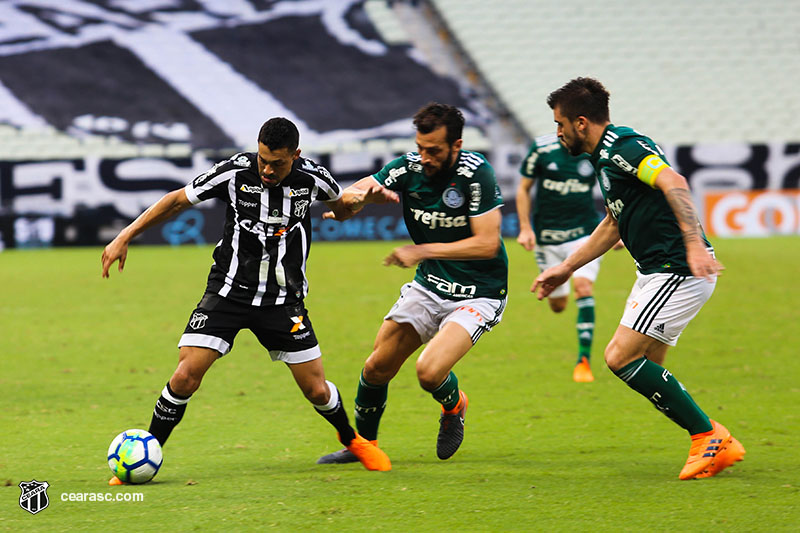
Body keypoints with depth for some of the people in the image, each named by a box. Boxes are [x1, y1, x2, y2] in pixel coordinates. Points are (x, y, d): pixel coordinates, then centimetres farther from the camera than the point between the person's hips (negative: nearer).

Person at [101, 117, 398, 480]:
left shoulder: (312, 178, -9)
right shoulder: (235, 172, -14)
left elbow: (341, 206, 15)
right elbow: (177, 201, -3)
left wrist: (364, 198, -8)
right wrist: (125, 237, -6)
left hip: (283, 300, 1)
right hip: (228, 293, -1)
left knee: (317, 390, 3)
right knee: (185, 377, -15)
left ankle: (352, 439, 35)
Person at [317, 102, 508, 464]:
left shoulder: (476, 173, -22)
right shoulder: (410, 168, -9)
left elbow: (487, 244, -23)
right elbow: (357, 191, -12)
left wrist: (424, 250, -24)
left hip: (479, 293, -5)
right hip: (429, 284, 5)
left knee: (429, 371, -22)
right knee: (378, 367, 4)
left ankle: (454, 406, 13)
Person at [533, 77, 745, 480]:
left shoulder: (623, 147, -15)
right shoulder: (607, 155, 18)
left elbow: (673, 182, -32)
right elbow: (613, 224, 31)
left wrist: (694, 243, -42)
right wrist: (566, 268, 32)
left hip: (679, 271, -10)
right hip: (656, 271, 10)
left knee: (622, 358, -13)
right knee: (644, 372, 9)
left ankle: (710, 437, -8)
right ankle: (714, 445, 11)